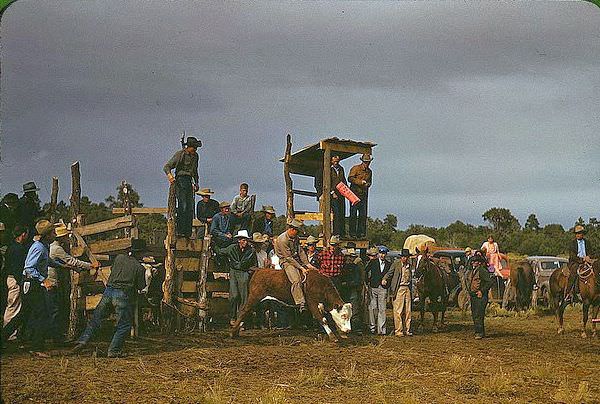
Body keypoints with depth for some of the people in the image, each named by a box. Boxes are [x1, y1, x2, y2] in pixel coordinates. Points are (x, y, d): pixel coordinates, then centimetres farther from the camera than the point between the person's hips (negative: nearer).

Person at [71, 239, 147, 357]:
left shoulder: (119, 258, 9)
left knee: (96, 318, 14)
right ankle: (114, 351, 5)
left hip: (108, 291, 5)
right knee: (124, 325, 7)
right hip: (123, 296, -5)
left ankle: (82, 341, 5)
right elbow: (141, 286, 2)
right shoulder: (140, 268, -3)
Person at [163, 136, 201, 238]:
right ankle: (179, 231, -12)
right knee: (182, 206, -15)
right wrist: (169, 175, -26)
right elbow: (166, 167, -8)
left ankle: (188, 232, 4)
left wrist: (196, 183, 23)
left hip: (189, 181, 7)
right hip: (180, 180, -6)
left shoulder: (195, 156, 15)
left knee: (190, 207, 1)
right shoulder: (179, 154, -6)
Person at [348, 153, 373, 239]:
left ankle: (361, 232, 9)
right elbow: (350, 178, -13)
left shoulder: (369, 171, 17)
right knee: (353, 214, -4)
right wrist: (360, 182, -20)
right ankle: (352, 232, 1)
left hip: (364, 195, 6)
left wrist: (367, 184, 3)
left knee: (363, 214, 3)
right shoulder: (355, 168, -3)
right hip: (354, 194, -6)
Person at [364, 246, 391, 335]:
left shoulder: (389, 264, 9)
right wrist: (367, 282, 1)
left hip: (383, 288, 1)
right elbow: (365, 271, 7)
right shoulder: (373, 262, 5)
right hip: (373, 288, -1)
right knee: (373, 308, -2)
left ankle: (381, 329, -2)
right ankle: (372, 327, 9)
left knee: (382, 309, -3)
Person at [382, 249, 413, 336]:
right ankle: (398, 331, 2)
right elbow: (390, 273, -9)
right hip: (399, 289, -5)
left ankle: (406, 330, 17)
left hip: (407, 288, 5)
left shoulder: (409, 264, 13)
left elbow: (410, 278, 17)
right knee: (398, 311, -4)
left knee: (407, 311, 9)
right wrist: (384, 279, -26)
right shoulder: (396, 263, -2)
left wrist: (411, 288, 11)